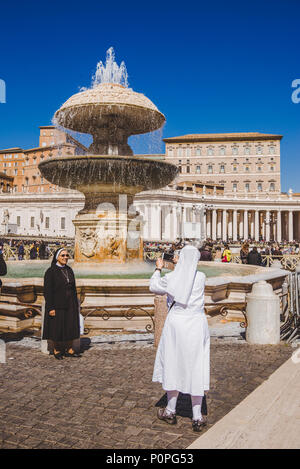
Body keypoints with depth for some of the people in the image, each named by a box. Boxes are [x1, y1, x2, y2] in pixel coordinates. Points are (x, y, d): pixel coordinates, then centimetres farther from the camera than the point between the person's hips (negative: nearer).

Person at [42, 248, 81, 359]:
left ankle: (69, 349, 21)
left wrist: (76, 304, 10)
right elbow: (47, 290, -13)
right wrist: (51, 308, -17)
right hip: (57, 304, -6)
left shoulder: (69, 270, 8)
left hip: (70, 304, 6)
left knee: (70, 326, 8)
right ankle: (56, 350, 21)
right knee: (58, 328, 4)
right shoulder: (51, 271, -10)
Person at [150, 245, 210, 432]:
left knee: (174, 364, 15)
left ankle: (171, 412, 28)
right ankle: (197, 418, 14)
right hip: (196, 324, 0)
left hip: (176, 322, 0)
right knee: (196, 368, 8)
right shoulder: (201, 277, -6)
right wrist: (181, 266, 27)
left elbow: (154, 287, 10)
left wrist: (158, 269, 24)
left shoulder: (170, 278, -8)